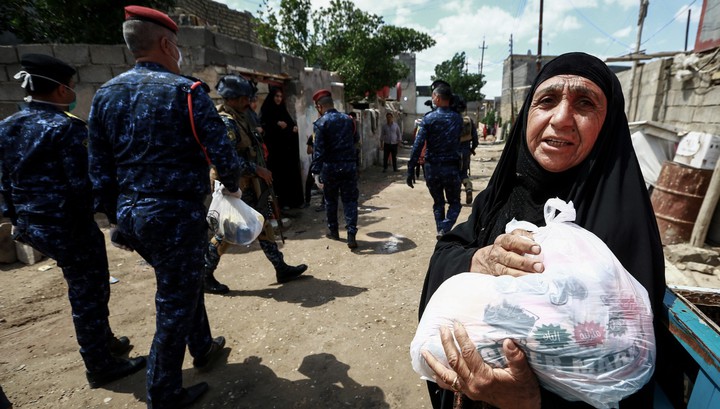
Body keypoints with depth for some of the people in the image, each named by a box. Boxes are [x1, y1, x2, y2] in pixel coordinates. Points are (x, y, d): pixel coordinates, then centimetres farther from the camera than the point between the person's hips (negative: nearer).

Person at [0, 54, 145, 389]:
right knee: (89, 293, 5)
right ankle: (101, 367, 19)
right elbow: (84, 183, -22)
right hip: (68, 225, -8)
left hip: (30, 224, 9)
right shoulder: (67, 126, -16)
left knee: (84, 288, 22)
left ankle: (104, 341, 39)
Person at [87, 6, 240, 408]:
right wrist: (233, 185, 7)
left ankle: (203, 348, 46)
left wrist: (119, 219, 16)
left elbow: (100, 172, 8)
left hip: (131, 214, 7)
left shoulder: (105, 94, 8)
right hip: (177, 214, -7)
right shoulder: (187, 90, -10)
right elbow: (223, 153, -13)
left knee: (183, 283, 25)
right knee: (176, 301, 8)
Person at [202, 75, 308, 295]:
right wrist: (258, 170, -21)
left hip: (251, 184, 10)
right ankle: (205, 275, 17)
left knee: (264, 224, 12)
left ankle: (281, 268, 23)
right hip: (237, 185, -10)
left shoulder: (241, 117, 13)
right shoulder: (225, 122, -17)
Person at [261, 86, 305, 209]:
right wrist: (277, 123, -20)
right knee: (280, 174, -8)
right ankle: (283, 201, -3)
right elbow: (263, 125, -9)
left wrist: (294, 127, -6)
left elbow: (291, 122, 16)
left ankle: (295, 199, 9)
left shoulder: (283, 110, 18)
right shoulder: (265, 110, 2)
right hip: (275, 147, -5)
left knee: (292, 172, 3)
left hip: (288, 146, 5)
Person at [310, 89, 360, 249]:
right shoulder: (348, 119, 7)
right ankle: (351, 236, -2)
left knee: (330, 200, 15)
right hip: (349, 165, 3)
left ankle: (333, 231, 29)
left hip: (330, 167, -3)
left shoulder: (321, 122, -7)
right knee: (350, 200, 4)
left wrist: (316, 171, -14)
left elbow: (318, 149, -14)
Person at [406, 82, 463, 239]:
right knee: (454, 203, 12)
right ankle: (445, 230, -10)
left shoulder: (428, 118, -7)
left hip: (432, 167, 0)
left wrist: (411, 170, -10)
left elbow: (418, 145, -13)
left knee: (438, 202, 18)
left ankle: (440, 231, 17)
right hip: (452, 167, 1)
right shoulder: (457, 118, 2)